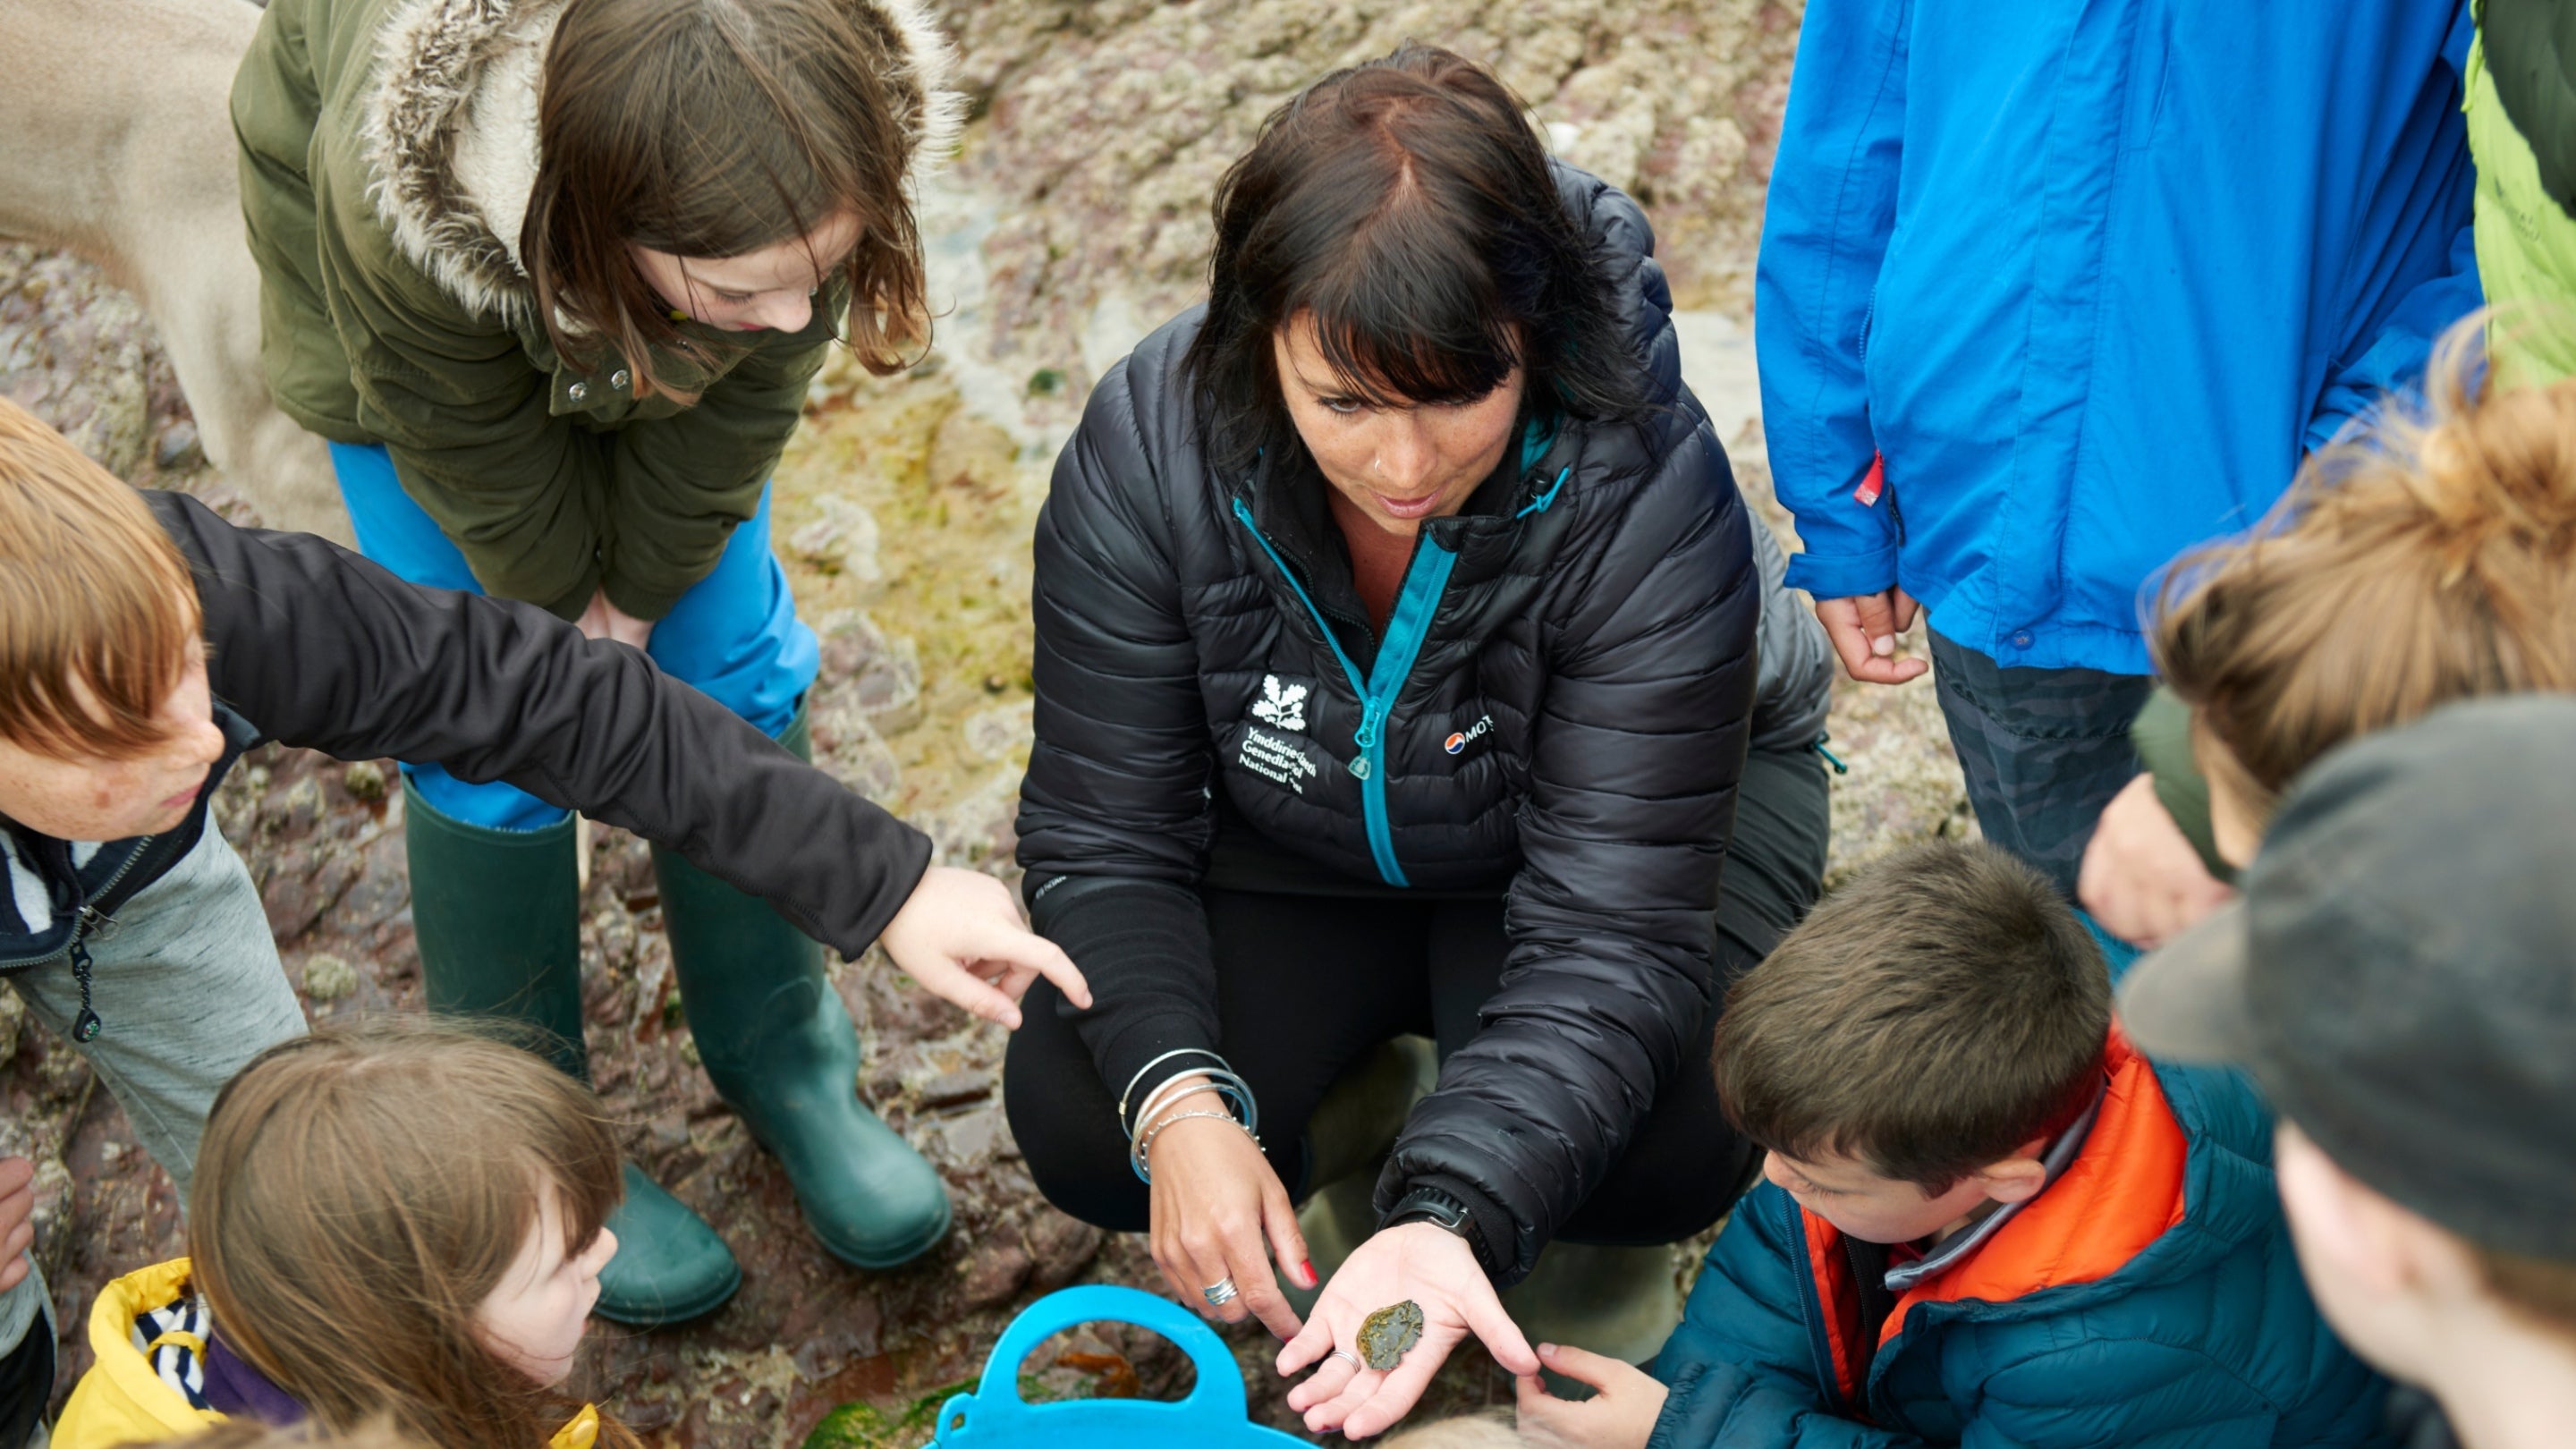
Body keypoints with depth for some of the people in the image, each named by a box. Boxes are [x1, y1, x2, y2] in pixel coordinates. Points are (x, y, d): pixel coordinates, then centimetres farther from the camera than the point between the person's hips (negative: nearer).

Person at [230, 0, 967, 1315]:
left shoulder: (809, 156, -39)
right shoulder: (397, 193, -46)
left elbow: (741, 396, -18)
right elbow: (465, 435, -24)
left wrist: (641, 585, -9)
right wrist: (571, 604, -8)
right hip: (421, 330, -3)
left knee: (731, 661, 5)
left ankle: (781, 1060, 26)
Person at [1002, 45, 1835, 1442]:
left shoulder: (1648, 499, -35)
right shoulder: (1149, 447, -28)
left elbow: (1610, 928, -34)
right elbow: (1103, 837, -19)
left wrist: (1453, 1212, -48)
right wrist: (1178, 1103, -37)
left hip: (1631, 791, -2)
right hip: (1291, 839, 2)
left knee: (1666, 1152, -29)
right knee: (1079, 1125, -17)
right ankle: (1351, 1064, 14)